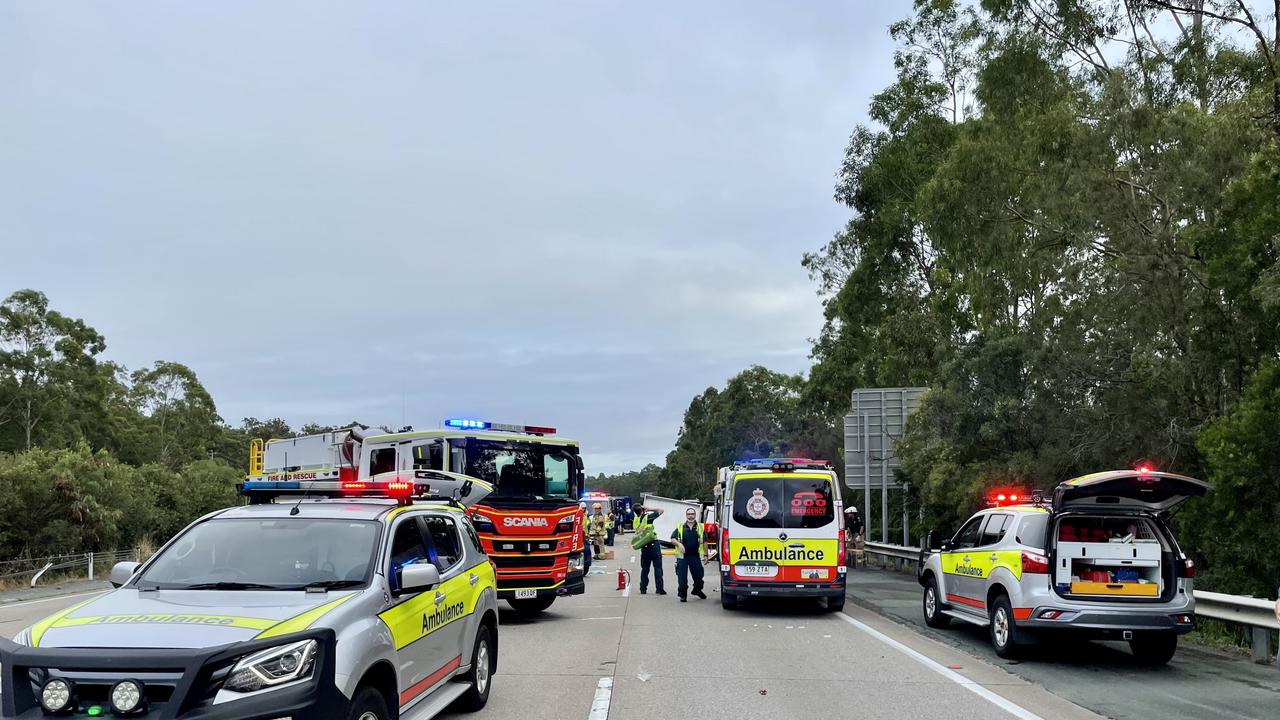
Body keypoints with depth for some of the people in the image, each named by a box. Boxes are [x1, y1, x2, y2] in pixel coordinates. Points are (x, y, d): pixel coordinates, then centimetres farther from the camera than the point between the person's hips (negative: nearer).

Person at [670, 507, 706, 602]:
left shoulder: (700, 527, 8)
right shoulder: (680, 527, 6)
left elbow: (704, 541, 13)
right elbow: (673, 538, 4)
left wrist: (706, 554, 10)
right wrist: (679, 544, -15)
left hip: (695, 556, 1)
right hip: (682, 556, -1)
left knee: (699, 575, 7)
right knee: (682, 577, -2)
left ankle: (697, 590, 34)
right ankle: (683, 595, 10)